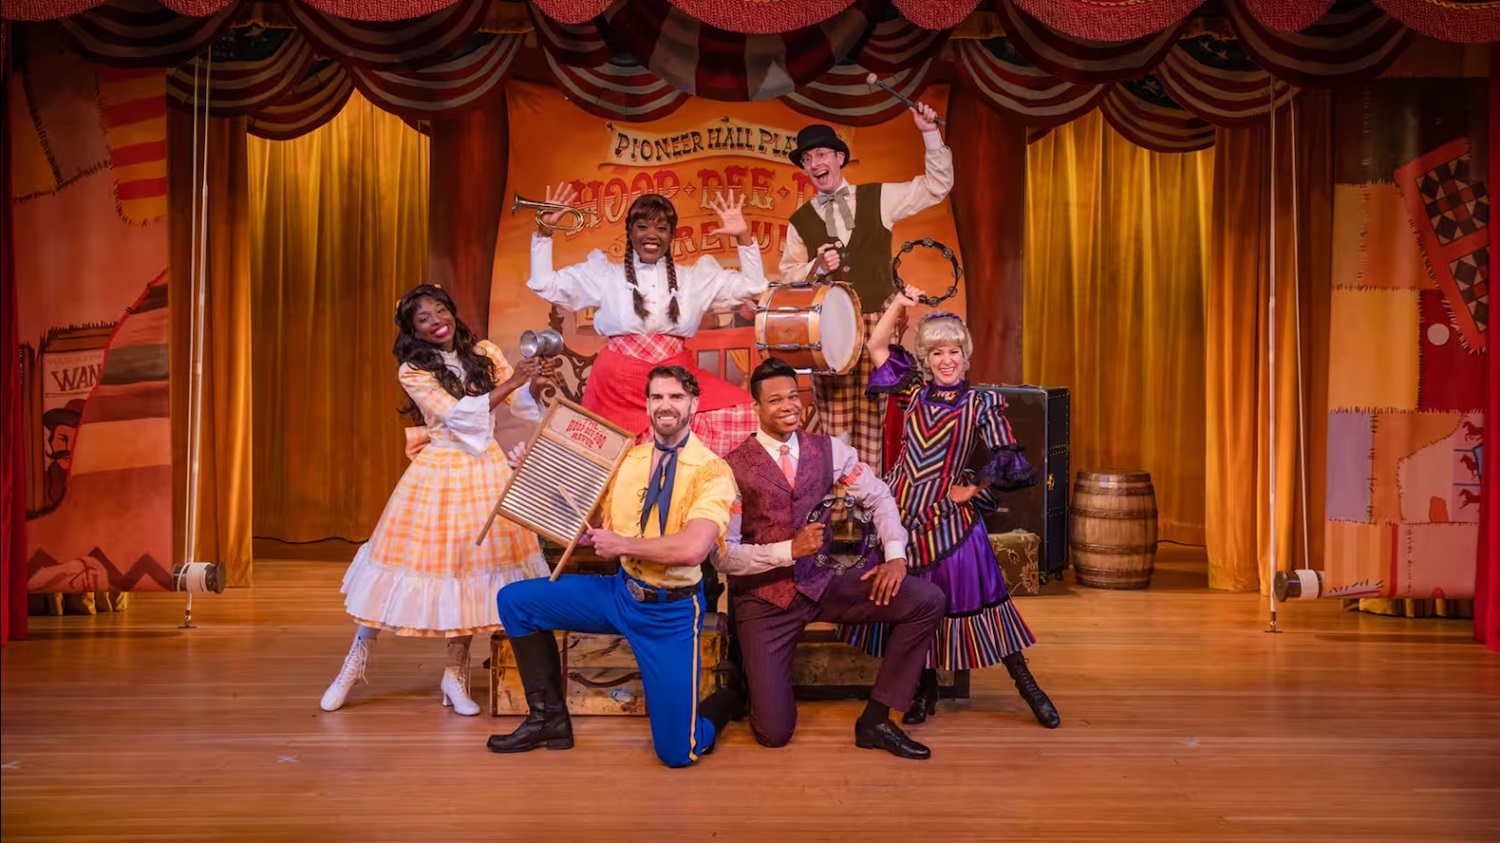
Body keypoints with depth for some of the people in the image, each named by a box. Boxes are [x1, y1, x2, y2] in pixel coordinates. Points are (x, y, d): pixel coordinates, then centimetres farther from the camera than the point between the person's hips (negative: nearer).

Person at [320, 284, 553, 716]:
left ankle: (455, 674, 17)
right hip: (439, 474, -3)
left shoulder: (485, 352, 5)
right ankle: (357, 660, 20)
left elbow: (522, 402, 5)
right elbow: (458, 415, -15)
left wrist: (534, 383, -17)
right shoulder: (413, 372, -5)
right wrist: (509, 383, -20)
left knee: (470, 566, 4)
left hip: (486, 470, 3)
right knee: (434, 561, 1)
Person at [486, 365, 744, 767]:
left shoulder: (712, 471, -15)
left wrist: (621, 545, -18)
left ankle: (724, 702, 30)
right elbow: (592, 528, 7)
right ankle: (549, 718, 13)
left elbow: (692, 549, -29)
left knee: (677, 752, -7)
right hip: (620, 592, 6)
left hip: (672, 611, -5)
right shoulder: (626, 459, 4)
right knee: (515, 600, -2)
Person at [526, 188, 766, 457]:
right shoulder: (605, 274, 11)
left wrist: (743, 236, 5)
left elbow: (752, 287, 16)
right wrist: (545, 231, 2)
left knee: (739, 411, -18)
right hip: (618, 380, -1)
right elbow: (545, 284, 11)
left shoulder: (695, 277, 15)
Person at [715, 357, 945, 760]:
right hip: (764, 595, -4)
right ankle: (746, 683, 28)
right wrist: (789, 550, -24)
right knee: (774, 732, -10)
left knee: (928, 600, -15)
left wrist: (895, 555, -9)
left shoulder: (828, 449, 1)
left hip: (824, 580, 4)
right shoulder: (734, 468, -12)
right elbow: (723, 555, -14)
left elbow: (878, 497, 7)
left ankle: (875, 720, -3)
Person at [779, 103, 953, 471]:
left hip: (876, 323, 0)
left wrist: (931, 134, 0)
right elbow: (788, 276, 11)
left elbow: (937, 186, 9)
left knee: (871, 417, -1)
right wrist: (816, 267, -9)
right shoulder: (800, 221, 11)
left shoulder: (878, 198, 10)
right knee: (833, 421, -3)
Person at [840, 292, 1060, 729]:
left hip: (951, 516, -3)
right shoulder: (914, 390, 7)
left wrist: (973, 488, -5)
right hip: (904, 511, 3)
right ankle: (926, 692, 24)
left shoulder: (980, 403, 0)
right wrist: (900, 304, 0)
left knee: (976, 597, -1)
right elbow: (876, 347, 6)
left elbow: (1005, 458, -2)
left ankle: (1026, 685, 14)